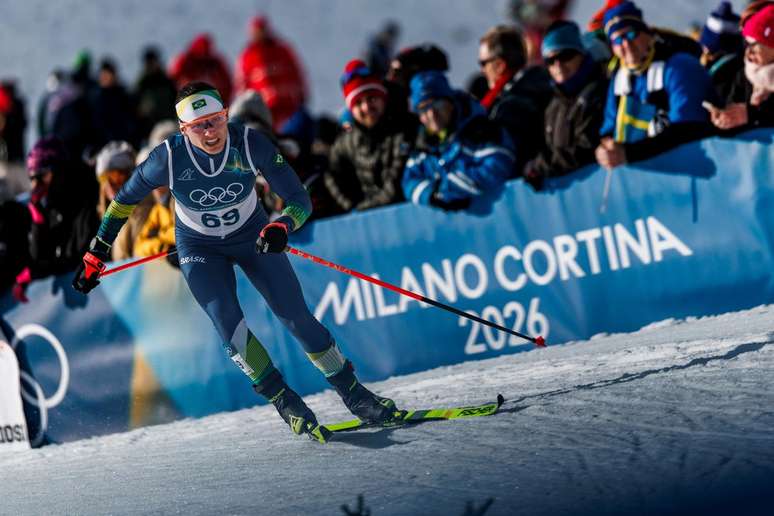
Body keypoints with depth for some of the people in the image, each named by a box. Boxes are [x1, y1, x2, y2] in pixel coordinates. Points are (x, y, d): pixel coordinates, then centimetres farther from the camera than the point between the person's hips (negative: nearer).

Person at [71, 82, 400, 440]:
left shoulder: (251, 145, -27)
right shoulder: (169, 158, -28)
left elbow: (299, 200, -22)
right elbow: (125, 200, -9)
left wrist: (282, 226, -44)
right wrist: (96, 255, -6)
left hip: (252, 236, 1)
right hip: (200, 249, 0)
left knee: (297, 318, -6)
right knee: (228, 325, -21)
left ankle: (354, 394, 10)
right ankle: (285, 401, -5)